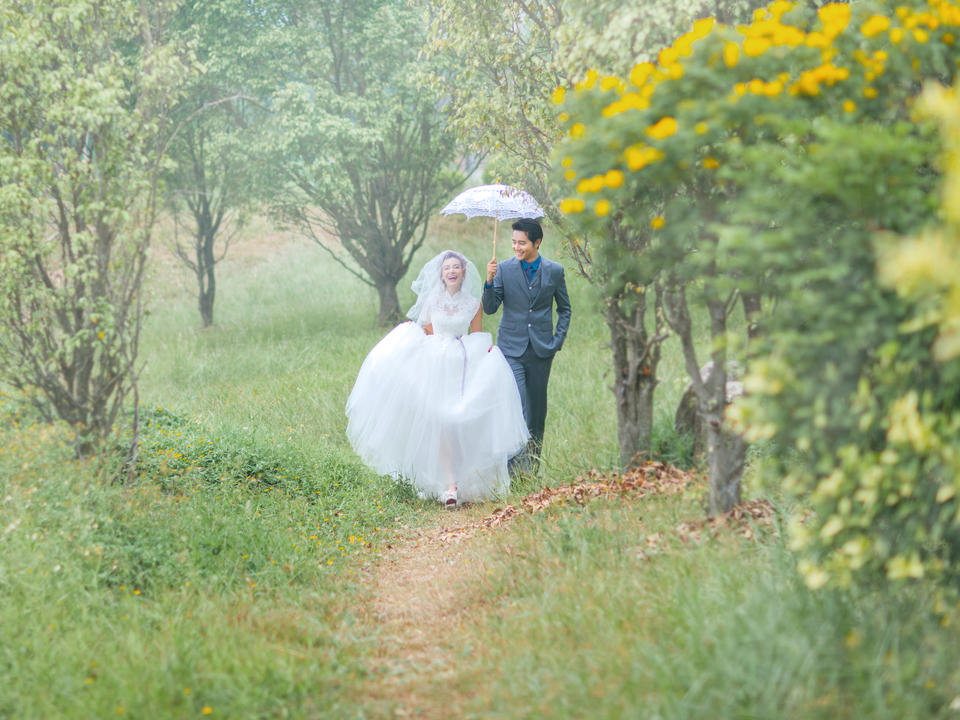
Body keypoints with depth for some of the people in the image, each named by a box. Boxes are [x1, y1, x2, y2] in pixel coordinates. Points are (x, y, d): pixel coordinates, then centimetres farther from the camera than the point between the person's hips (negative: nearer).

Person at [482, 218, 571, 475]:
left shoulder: (555, 271, 3)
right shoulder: (504, 269, -1)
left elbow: (564, 309, 14)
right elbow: (490, 308, -1)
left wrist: (557, 340, 3)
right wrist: (490, 281, -17)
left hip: (541, 350, 2)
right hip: (512, 349, -2)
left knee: (537, 410, 9)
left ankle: (533, 467, 20)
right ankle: (515, 470, -15)